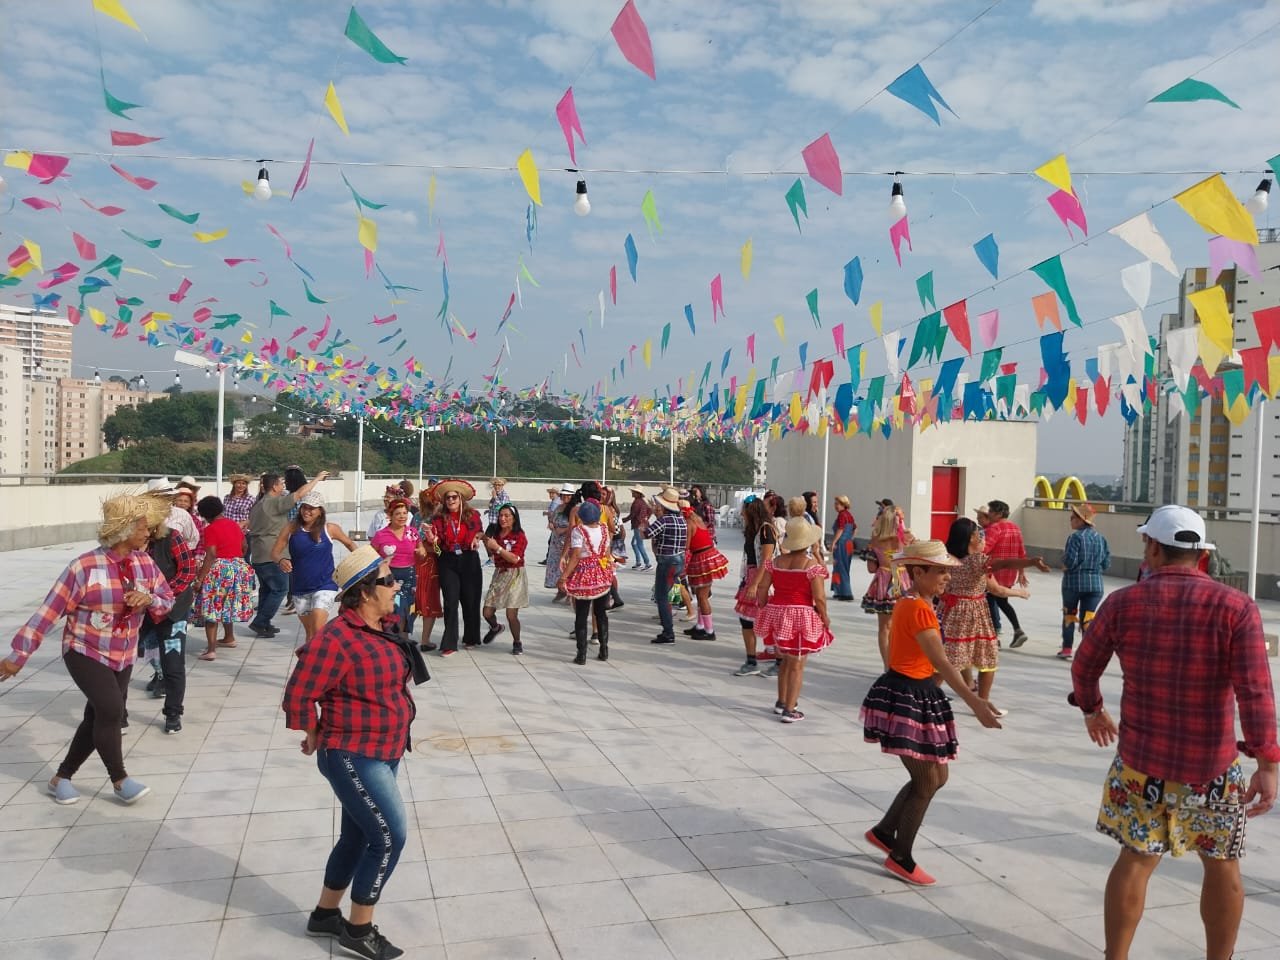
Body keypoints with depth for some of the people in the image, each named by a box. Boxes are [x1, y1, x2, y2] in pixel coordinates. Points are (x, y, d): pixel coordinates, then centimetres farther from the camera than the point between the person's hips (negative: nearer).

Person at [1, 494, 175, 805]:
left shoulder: (145, 563, -6)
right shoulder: (85, 567, -21)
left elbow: (168, 600, 2)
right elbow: (49, 612, -17)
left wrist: (149, 598, -22)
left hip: (123, 657, 6)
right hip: (85, 652, -6)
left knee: (98, 719, 11)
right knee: (111, 709, -21)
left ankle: (61, 778, 30)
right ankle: (119, 780, -3)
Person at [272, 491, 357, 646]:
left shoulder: (329, 529, -6)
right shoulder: (292, 528, -3)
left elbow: (349, 543, 10)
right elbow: (275, 552, 0)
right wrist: (281, 560, -22)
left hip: (324, 586, -3)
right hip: (300, 588, 3)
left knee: (317, 629, -19)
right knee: (309, 632, 16)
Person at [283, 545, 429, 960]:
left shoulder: (386, 623, 3)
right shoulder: (338, 640, -25)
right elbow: (297, 696, -20)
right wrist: (318, 736, -6)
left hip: (383, 752, 9)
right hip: (352, 756, -9)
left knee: (358, 836, 19)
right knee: (390, 836, -7)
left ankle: (324, 914, 37)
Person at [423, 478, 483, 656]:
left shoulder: (472, 515, 0)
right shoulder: (440, 518, -1)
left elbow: (479, 533, 15)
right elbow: (437, 543, -4)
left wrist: (477, 538, -6)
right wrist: (432, 539, -26)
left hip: (469, 561, 1)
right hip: (448, 563, -1)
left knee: (470, 601, 10)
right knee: (450, 602, -5)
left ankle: (471, 637, 29)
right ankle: (449, 644, -2)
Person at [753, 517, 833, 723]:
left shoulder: (775, 562, 1)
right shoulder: (812, 565, -13)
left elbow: (761, 590, 1)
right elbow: (819, 598, -15)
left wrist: (766, 611, 15)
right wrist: (824, 617, 2)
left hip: (776, 614, 5)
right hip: (801, 617, -5)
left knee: (784, 660, 22)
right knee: (796, 665, 6)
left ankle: (781, 702, 33)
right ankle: (789, 710, 9)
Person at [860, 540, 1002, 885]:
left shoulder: (910, 603, 10)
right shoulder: (919, 609, -21)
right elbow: (942, 662, -29)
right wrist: (974, 702, -35)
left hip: (917, 694, 10)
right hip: (907, 697, -10)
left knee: (936, 776, 16)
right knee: (926, 781, 2)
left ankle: (883, 831, 30)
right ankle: (900, 858, 18)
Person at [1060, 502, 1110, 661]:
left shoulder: (1075, 537, -13)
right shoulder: (1101, 538, 6)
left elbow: (1069, 562, -18)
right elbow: (1106, 563, 8)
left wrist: (1064, 555, 3)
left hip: (1074, 582, -4)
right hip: (1095, 583, 4)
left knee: (1069, 615, 14)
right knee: (1087, 618, 6)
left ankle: (1067, 648, 20)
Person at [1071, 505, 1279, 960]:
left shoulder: (1122, 602, -5)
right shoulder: (1235, 606, -10)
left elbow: (1084, 666, 5)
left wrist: (1092, 709, 23)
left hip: (1141, 759, 1)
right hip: (1213, 765, -1)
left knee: (1136, 859, 13)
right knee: (1221, 863, 19)